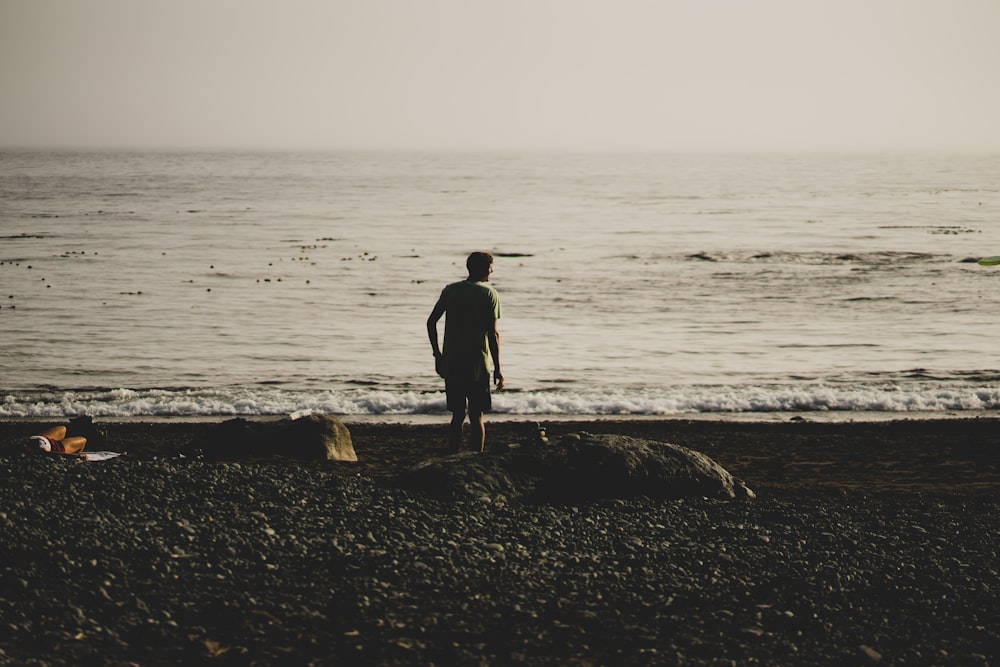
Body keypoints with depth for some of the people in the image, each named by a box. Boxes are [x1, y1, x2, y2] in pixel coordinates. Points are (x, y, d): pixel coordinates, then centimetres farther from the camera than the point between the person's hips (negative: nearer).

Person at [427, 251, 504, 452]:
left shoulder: (450, 290, 7)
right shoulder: (490, 294, -4)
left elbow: (431, 322, 4)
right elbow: (493, 334, -8)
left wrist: (437, 353, 13)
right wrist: (497, 369, -5)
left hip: (451, 362, 3)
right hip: (477, 364, -3)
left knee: (457, 415, 10)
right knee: (476, 416, 3)